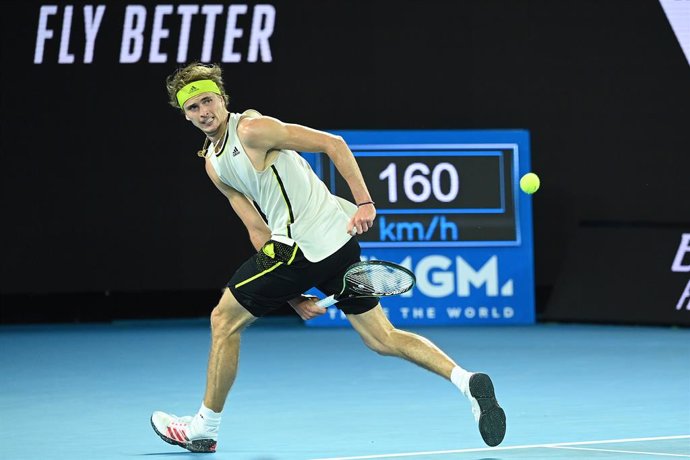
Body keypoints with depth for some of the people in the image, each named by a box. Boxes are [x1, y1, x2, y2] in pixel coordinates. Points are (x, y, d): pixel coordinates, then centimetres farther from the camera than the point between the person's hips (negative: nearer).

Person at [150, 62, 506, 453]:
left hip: (303, 246, -9)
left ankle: (204, 428, 17)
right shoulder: (213, 164, 17)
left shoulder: (251, 129, -10)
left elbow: (332, 143, -11)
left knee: (224, 319, 6)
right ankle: (467, 381, -3)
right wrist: (292, 294, 8)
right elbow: (258, 230, 15)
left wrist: (364, 203, -18)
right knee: (384, 339, 9)